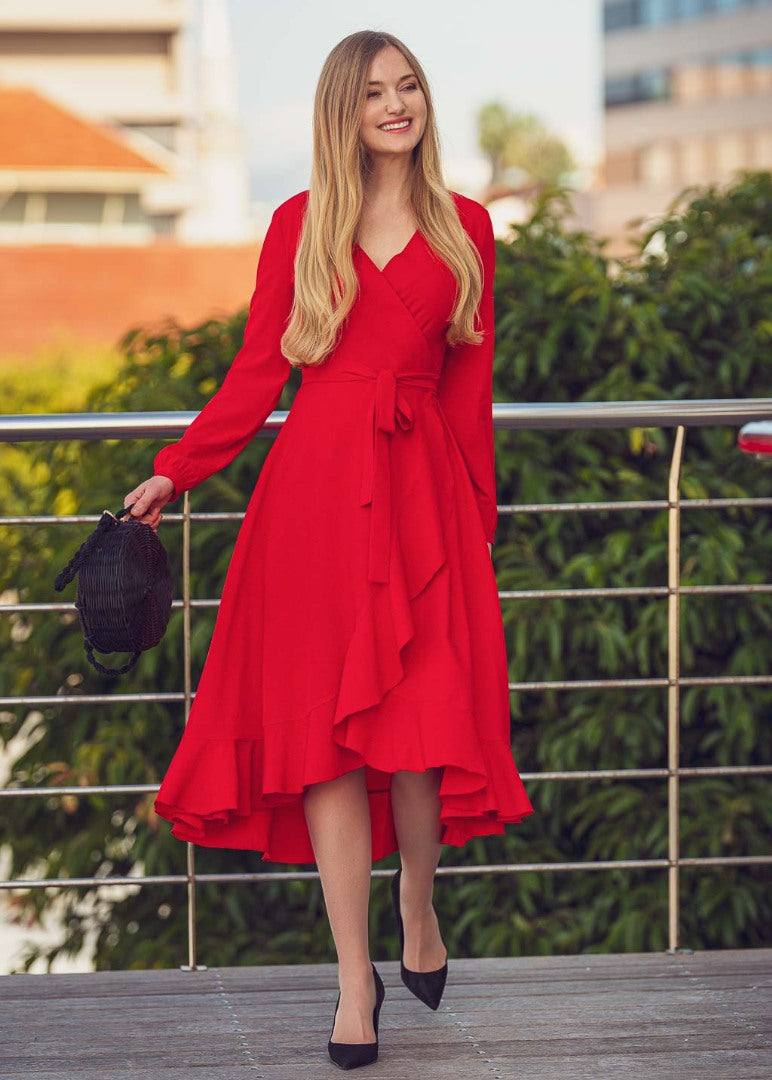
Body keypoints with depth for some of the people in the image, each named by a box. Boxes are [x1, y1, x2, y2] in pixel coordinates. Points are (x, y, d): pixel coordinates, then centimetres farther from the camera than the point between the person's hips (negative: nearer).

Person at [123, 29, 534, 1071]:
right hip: (317, 486, 0)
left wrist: (478, 509, 9)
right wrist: (173, 473, 5)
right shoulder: (300, 225, 8)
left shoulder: (464, 228, 11)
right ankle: (356, 978, 3)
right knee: (328, 731, -3)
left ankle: (417, 903, 25)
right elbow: (259, 369, 9)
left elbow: (470, 383, 12)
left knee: (421, 725, -6)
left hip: (423, 488, 0)